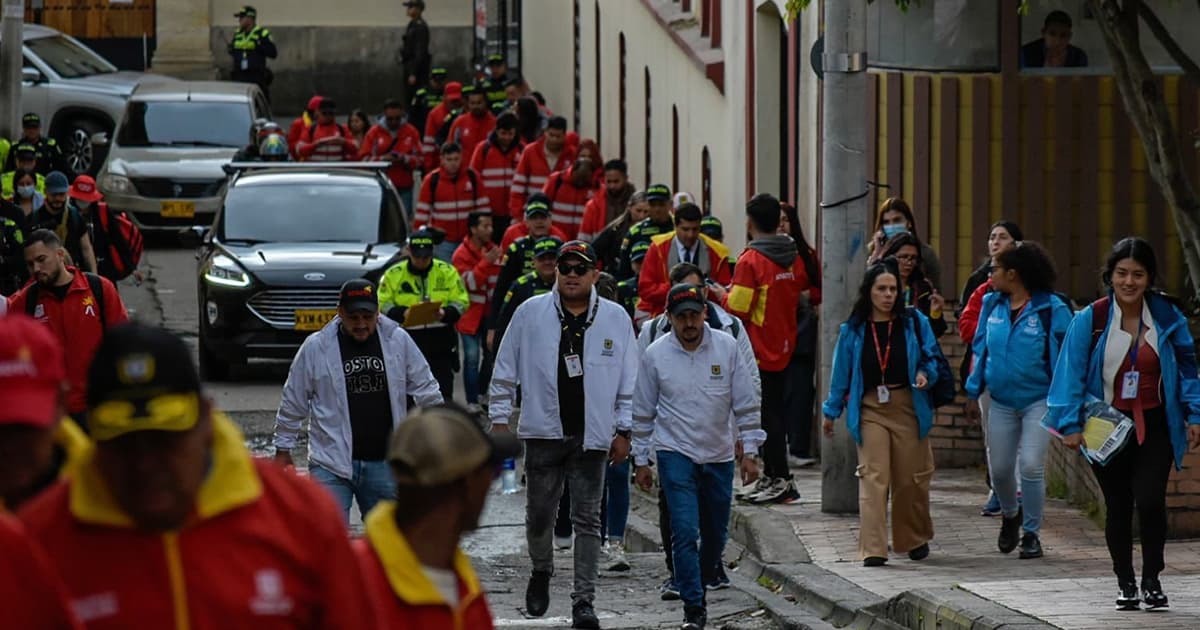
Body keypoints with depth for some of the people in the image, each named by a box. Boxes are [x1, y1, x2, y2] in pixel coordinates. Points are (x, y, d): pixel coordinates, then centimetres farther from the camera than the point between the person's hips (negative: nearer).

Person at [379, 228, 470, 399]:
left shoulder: (447, 271, 4)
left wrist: (446, 313, -19)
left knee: (443, 391, -2)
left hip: (440, 342, 0)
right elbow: (382, 304, 0)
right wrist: (402, 313, -20)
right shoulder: (393, 275, 2)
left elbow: (461, 302, 2)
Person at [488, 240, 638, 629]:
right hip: (543, 432, 0)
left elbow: (629, 382, 7)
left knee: (587, 520, -1)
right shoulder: (531, 313, 1)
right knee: (540, 514, 6)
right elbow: (505, 372, 7)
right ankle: (541, 572, 35)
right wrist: (499, 419, 4)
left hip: (592, 436, 0)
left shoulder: (616, 319, 3)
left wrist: (623, 431, 4)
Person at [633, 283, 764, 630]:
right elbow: (643, 413, 4)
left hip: (719, 457, 2)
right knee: (685, 532, -13)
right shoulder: (655, 354, -5)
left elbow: (746, 404, 1)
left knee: (716, 535, 13)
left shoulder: (727, 347, -4)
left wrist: (750, 452, -2)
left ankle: (695, 581, 37)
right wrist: (641, 461, 6)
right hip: (675, 454, -2)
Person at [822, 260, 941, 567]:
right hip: (870, 409, 0)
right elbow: (842, 372, 13)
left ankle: (915, 540, 26)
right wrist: (831, 412, 17)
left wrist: (925, 374, -12)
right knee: (873, 476, -10)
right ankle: (873, 549, -14)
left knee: (911, 478, 5)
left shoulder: (914, 322, 5)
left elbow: (931, 357, 10)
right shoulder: (853, 330, 6)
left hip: (908, 407, 1)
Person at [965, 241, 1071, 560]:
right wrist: (974, 383, 10)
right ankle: (1010, 515, 38)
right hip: (1001, 400, 5)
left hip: (1038, 399, -5)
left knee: (1031, 465, -12)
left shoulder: (1051, 309, -10)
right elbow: (979, 346, 16)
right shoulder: (992, 305, 5)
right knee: (999, 468, 9)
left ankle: (1031, 533, 1)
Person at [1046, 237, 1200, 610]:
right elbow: (1072, 372, -5)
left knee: (1150, 500, -15)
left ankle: (1152, 580, 0)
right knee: (1118, 507, 8)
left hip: (1153, 427, 0)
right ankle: (1125, 583, 21)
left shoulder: (1167, 317, -1)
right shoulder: (1090, 320, -6)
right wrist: (1071, 424, -10)